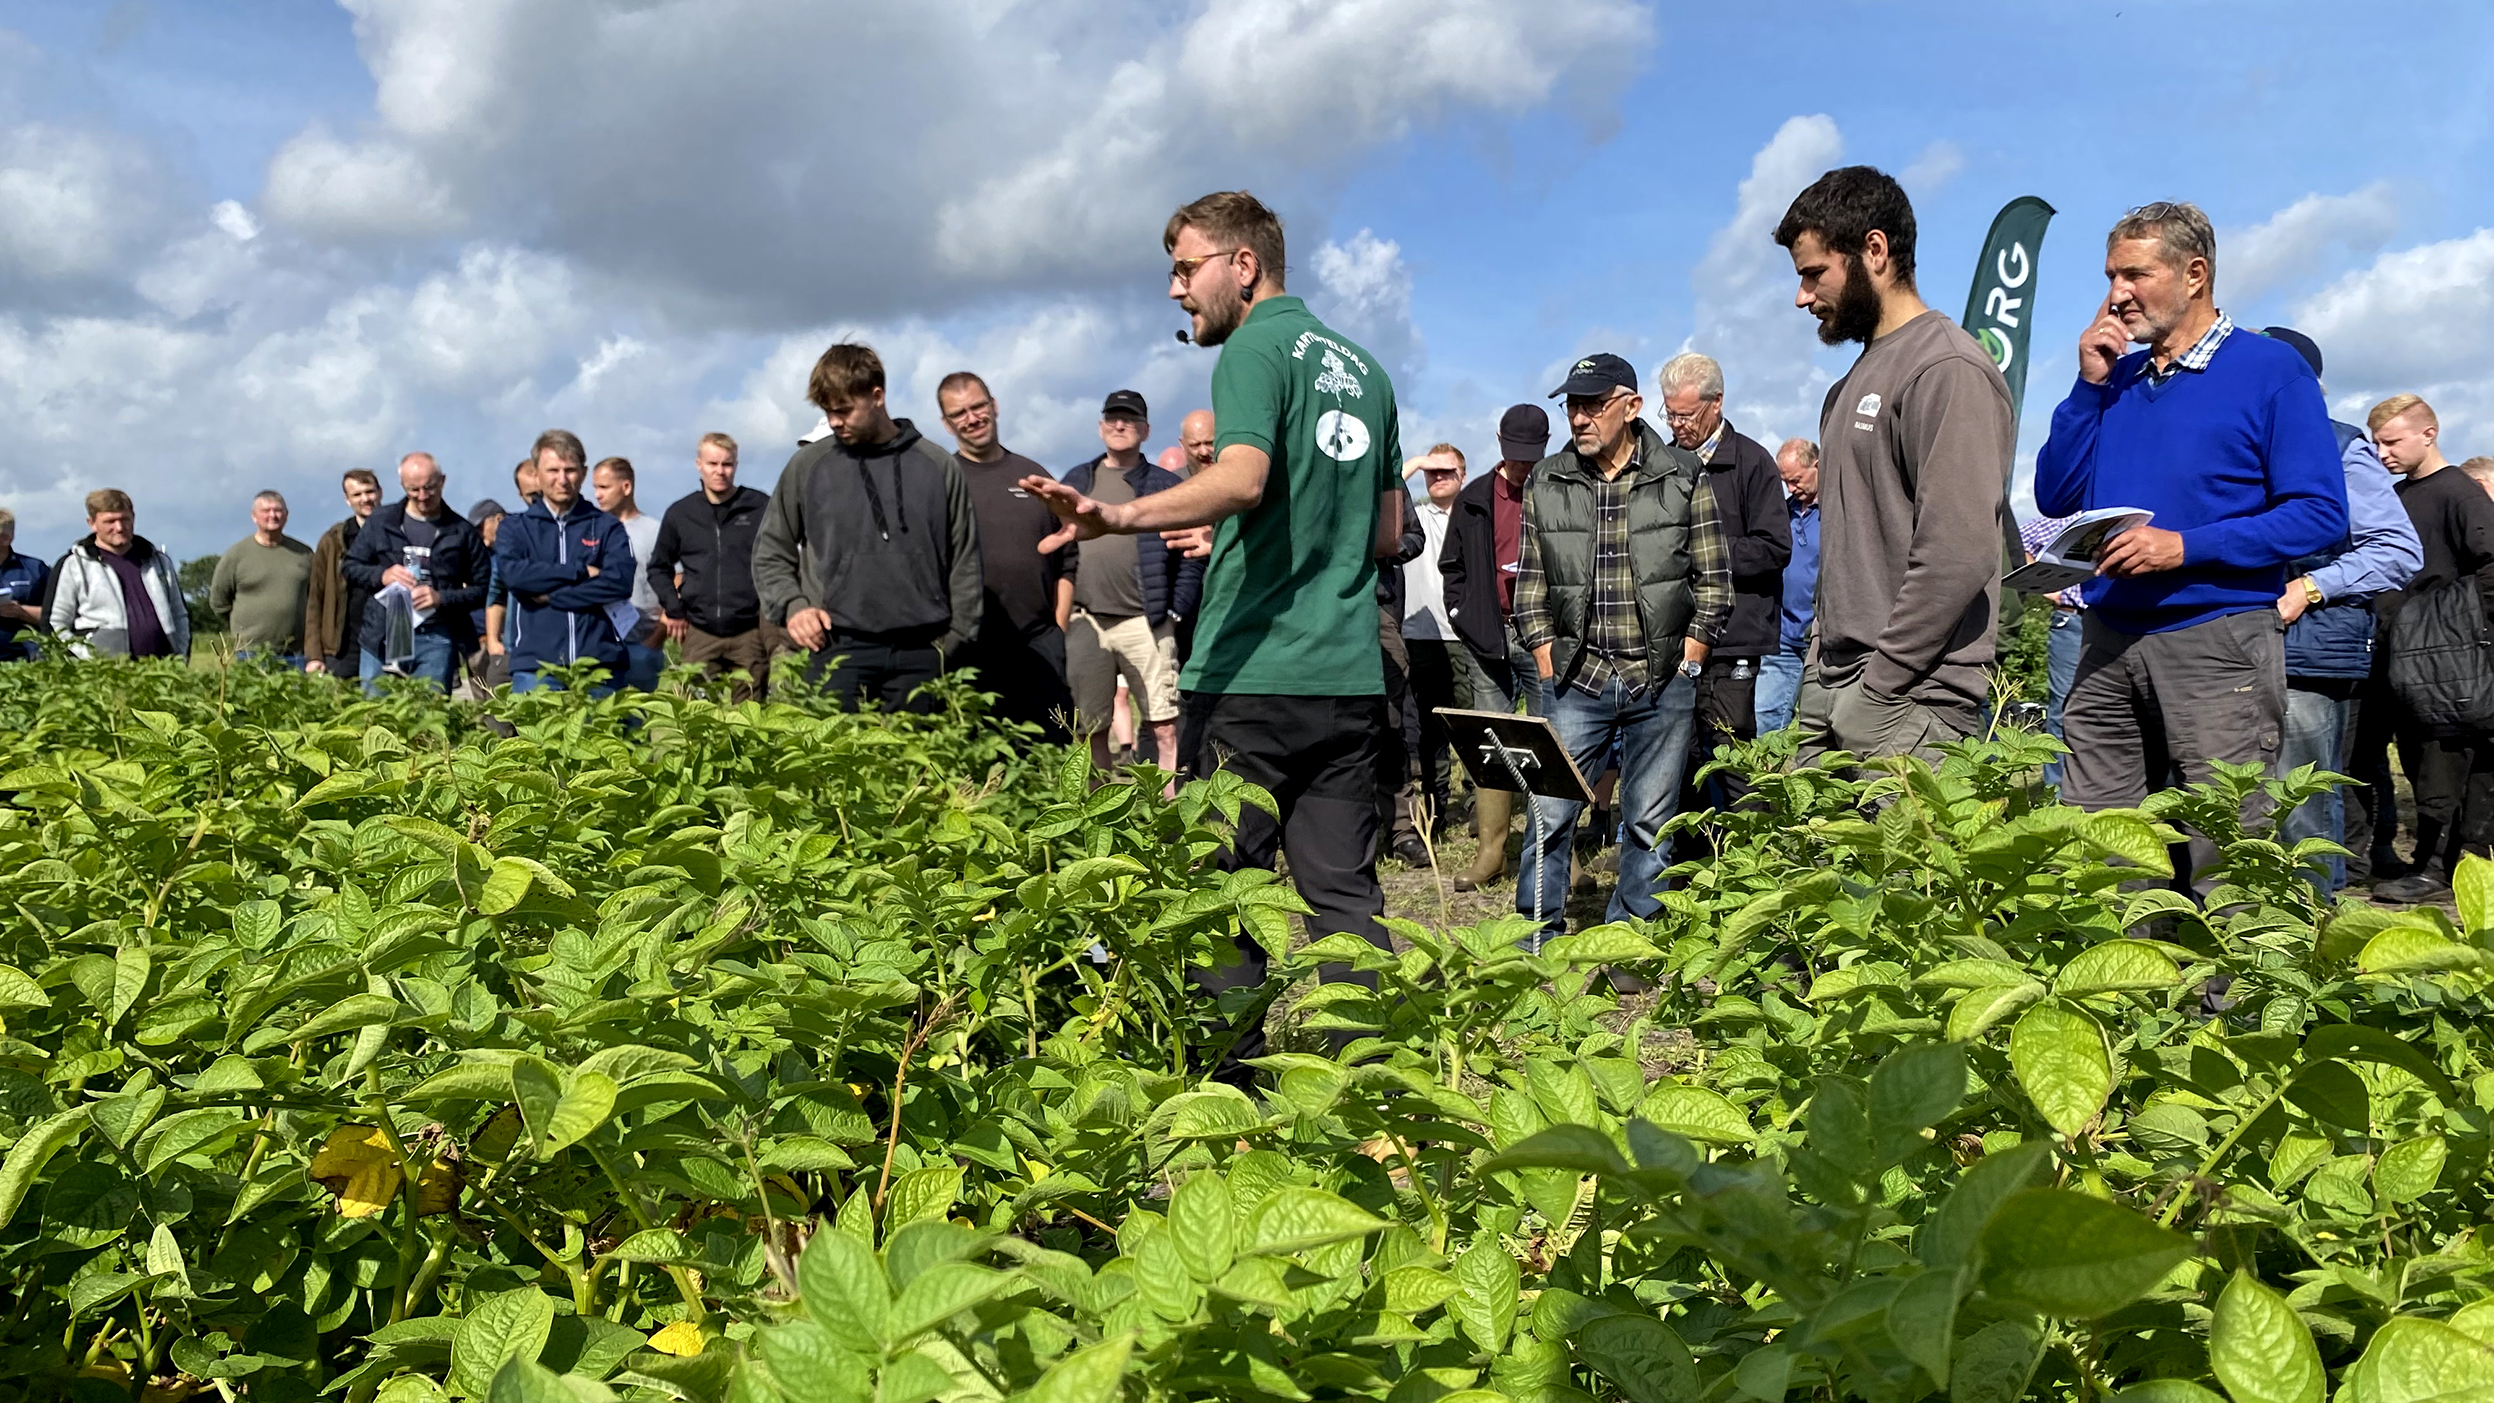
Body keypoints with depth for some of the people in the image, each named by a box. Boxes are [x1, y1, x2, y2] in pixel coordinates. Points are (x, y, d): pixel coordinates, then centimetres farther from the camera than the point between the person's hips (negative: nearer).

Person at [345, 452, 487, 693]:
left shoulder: (462, 531, 5)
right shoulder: (381, 521, 10)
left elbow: (482, 589, 4)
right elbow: (351, 566, 14)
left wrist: (442, 598, -12)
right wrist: (381, 575, -6)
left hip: (435, 640, -2)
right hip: (381, 638, 2)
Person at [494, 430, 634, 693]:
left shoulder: (607, 527, 10)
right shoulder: (514, 528, 12)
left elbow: (621, 581, -7)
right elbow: (512, 574, -7)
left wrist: (551, 596, -7)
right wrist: (582, 571, -7)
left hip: (600, 664, 0)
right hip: (535, 668, 0)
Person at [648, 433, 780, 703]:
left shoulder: (761, 507, 1)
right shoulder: (679, 513, 9)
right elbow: (658, 567, 19)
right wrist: (673, 608, 7)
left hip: (751, 632, -2)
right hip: (699, 634, 2)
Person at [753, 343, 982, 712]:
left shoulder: (938, 467, 5)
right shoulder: (808, 466, 5)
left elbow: (964, 562, 9)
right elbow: (771, 551, 14)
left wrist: (955, 639, 3)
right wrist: (792, 605, -2)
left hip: (920, 654, 1)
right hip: (838, 648, 0)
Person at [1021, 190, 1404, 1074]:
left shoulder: (1257, 347, -4)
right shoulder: (1362, 366, 19)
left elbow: (1242, 477, -23)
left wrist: (1118, 517, -36)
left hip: (1252, 674, -7)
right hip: (1350, 678, 7)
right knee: (1345, 895, 8)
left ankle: (1233, 1087, 6)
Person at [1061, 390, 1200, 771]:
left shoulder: (1167, 485, 7)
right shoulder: (1076, 480, 15)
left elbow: (1191, 559, 3)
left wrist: (1175, 612, -6)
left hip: (1144, 622, -3)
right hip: (1085, 622, 3)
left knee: (1165, 726, -8)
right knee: (1091, 730, 7)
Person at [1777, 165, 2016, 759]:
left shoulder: (1950, 370, -9)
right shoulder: (1851, 384, 20)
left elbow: (1958, 556, -18)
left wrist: (1881, 683, -16)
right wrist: (1821, 672, 12)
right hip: (1828, 694, 8)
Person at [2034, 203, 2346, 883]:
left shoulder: (2271, 368, -1)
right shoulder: (2117, 376, 16)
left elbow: (2320, 514, -9)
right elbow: (2054, 497, 9)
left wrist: (2185, 547, -18)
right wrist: (2090, 384, 2)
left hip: (2219, 641, -5)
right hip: (2108, 644, 5)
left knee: (2224, 860, -2)